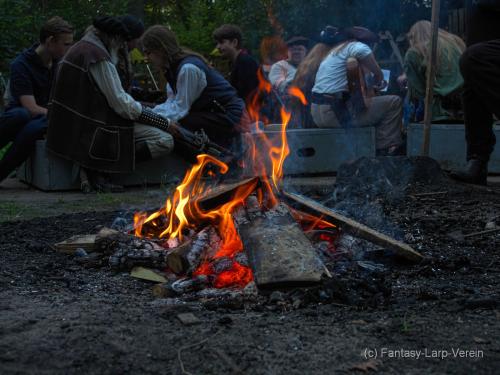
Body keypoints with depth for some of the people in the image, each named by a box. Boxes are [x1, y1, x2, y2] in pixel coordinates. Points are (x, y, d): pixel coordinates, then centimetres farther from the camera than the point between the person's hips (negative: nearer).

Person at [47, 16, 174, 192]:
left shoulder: (77, 50, 16)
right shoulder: (98, 57, -14)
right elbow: (121, 104, -16)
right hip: (93, 129, -10)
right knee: (164, 141, -11)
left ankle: (93, 165, 2)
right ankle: (100, 168, -15)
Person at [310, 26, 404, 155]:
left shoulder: (331, 54, 23)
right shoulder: (351, 46, -4)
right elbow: (363, 51, -29)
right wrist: (378, 77, -14)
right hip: (336, 111, -10)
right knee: (394, 102, -4)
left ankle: (377, 149, 30)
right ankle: (386, 148, -5)